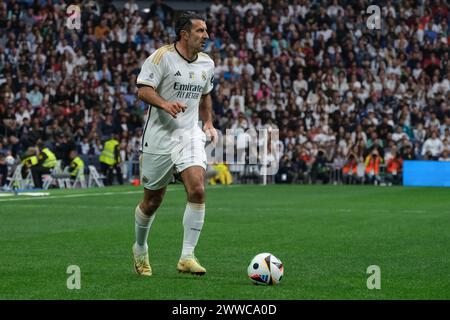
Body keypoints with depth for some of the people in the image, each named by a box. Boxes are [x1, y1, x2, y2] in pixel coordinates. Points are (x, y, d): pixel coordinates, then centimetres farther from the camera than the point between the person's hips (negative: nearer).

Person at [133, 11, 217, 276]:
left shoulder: (207, 64, 9)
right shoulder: (161, 57, -10)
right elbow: (143, 90, -16)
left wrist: (208, 123, 11)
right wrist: (165, 104, -34)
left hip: (190, 135, 4)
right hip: (159, 135, -4)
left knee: (198, 190, -19)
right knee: (153, 200, 7)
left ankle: (187, 257, -14)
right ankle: (140, 249, 34)